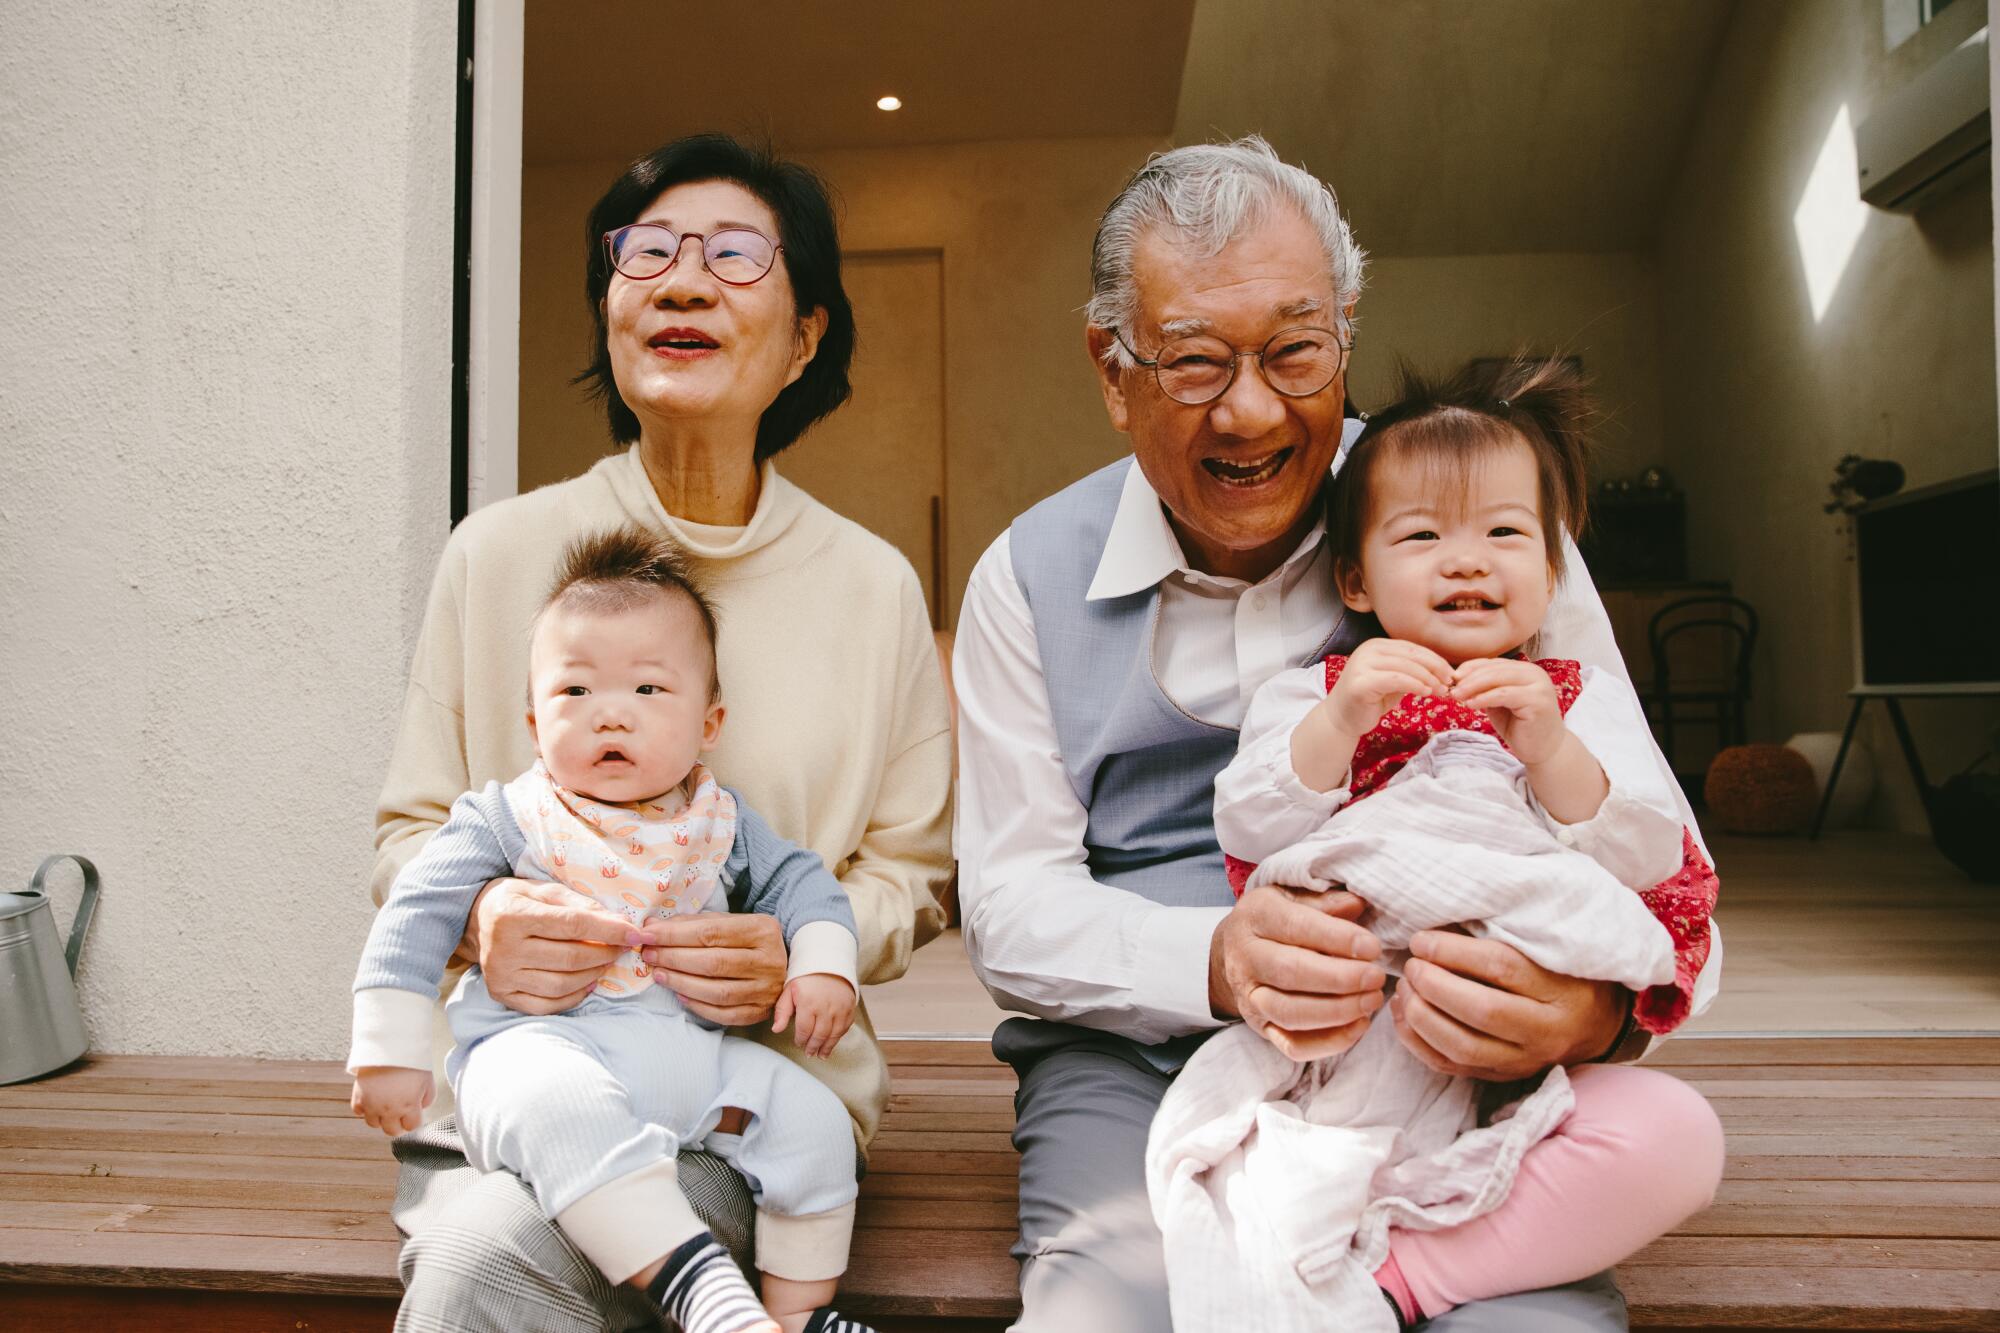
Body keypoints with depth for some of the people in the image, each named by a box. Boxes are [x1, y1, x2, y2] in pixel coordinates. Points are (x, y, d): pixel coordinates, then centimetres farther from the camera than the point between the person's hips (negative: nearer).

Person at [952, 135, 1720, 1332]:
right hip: (1135, 1055, 1)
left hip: (1434, 1053, 1)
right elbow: (1012, 907, -1)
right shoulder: (1029, 579, 3)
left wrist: (1604, 1003, -25)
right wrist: (1213, 960, -21)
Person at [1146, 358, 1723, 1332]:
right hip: (1339, 1034, -2)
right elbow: (1248, 833, -3)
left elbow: (1649, 861, 0)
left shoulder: (1587, 703, 13)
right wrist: (1339, 722, -17)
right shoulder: (1310, 696, 11)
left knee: (1677, 1136, -25)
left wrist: (1551, 753, -17)